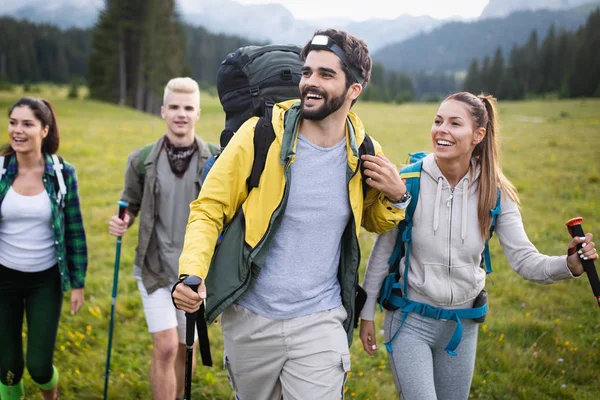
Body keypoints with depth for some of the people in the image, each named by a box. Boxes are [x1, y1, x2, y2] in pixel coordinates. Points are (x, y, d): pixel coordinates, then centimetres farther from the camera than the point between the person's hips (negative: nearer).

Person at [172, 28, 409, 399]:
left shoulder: (364, 156, -2)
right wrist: (191, 274, -23)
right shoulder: (261, 136, -11)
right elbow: (208, 210, -7)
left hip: (319, 325, 0)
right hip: (249, 320, 0)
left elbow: (374, 222, 18)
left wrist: (395, 197, -5)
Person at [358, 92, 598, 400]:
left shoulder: (495, 192, -8)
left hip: (463, 324, 3)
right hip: (410, 320, -3)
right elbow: (382, 251, -7)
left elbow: (524, 259, -12)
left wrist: (569, 265, -32)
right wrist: (366, 313, -1)